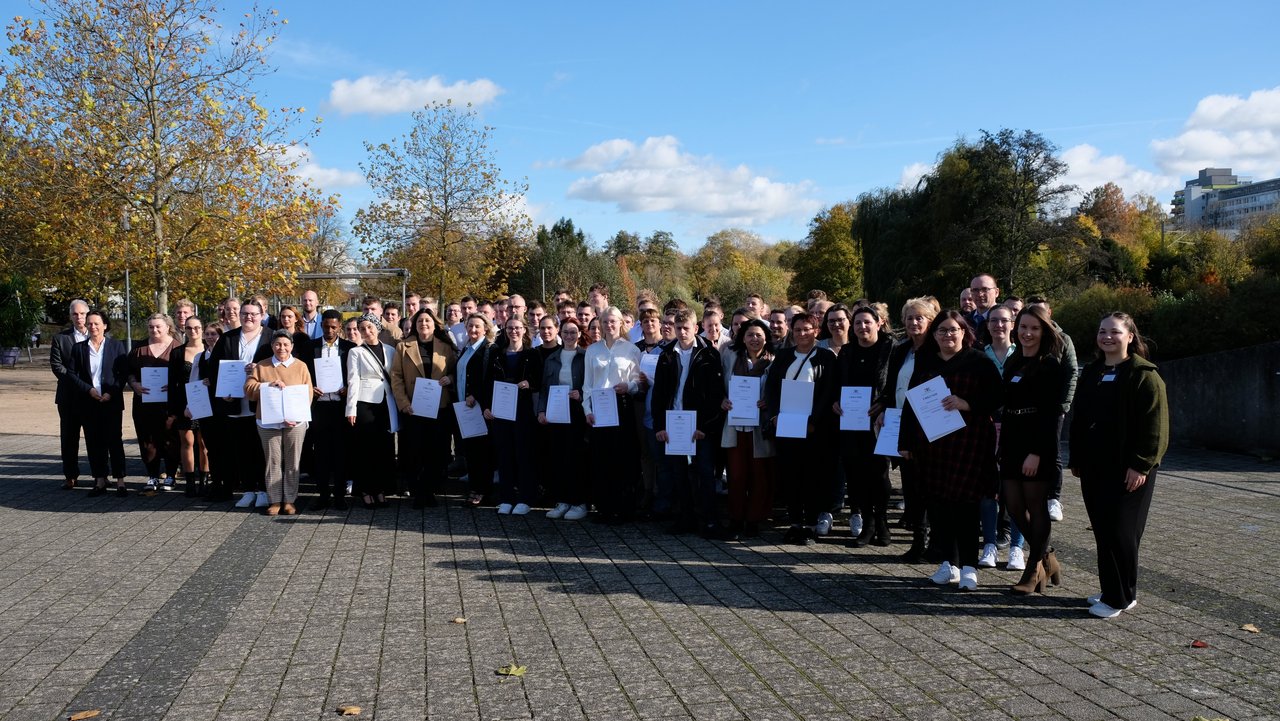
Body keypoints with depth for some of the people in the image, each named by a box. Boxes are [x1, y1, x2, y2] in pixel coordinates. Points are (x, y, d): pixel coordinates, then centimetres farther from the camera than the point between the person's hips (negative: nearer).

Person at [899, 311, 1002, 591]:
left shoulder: (979, 362, 1)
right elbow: (911, 403, 14)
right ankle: (949, 563, 17)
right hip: (931, 443, 4)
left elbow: (995, 399, -4)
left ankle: (969, 567, 7)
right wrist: (905, 441, 11)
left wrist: (967, 404, -20)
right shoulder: (924, 363, 13)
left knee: (964, 504, -3)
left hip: (968, 444, -4)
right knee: (937, 503, 6)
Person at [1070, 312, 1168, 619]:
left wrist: (1141, 465, -17)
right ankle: (1111, 590, 20)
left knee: (1121, 532, -5)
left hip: (1128, 470, -7)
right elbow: (1078, 421, 19)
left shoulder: (1143, 375, -7)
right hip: (1094, 467, 7)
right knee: (1103, 531, 10)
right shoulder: (1091, 374, 15)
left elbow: (1155, 425, -12)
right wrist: (1076, 460, 16)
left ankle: (1120, 598, 3)